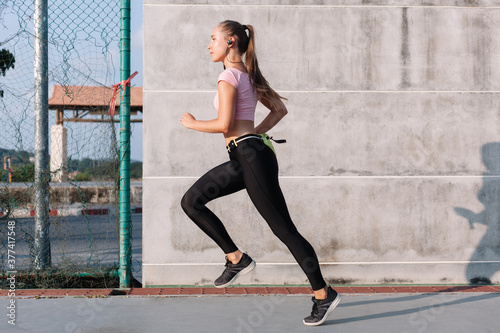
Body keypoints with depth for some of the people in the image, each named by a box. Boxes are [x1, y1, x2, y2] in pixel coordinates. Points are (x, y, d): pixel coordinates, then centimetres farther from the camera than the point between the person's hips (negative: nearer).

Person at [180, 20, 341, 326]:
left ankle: (324, 294, 6)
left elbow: (224, 124, -17)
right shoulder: (249, 74, 17)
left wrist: (192, 123, -1)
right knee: (191, 202, 9)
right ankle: (237, 259, 10)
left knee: (283, 228, -4)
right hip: (243, 158, 10)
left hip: (251, 157, -10)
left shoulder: (229, 76, -10)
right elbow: (280, 110, 20)